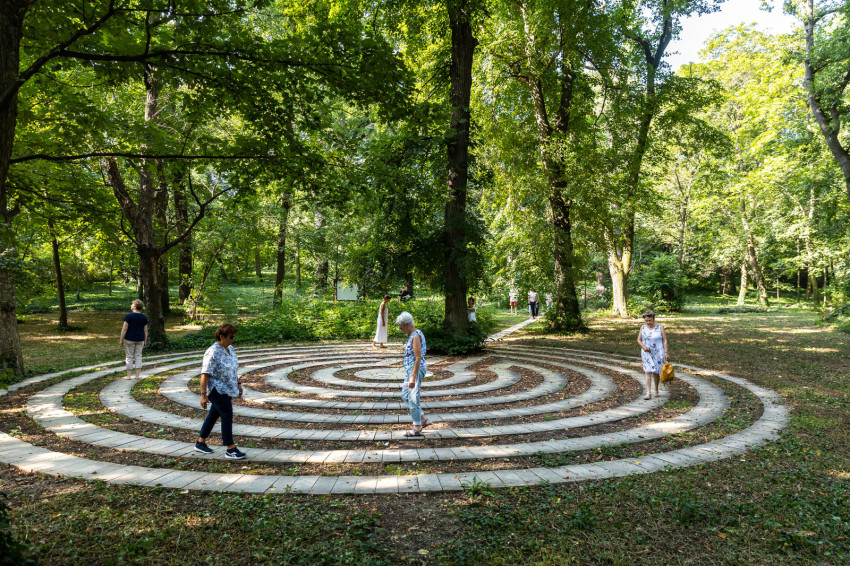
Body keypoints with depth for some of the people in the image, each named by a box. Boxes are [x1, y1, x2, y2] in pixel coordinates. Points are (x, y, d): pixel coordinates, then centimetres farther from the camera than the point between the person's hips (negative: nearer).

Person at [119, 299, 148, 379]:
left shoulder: (129, 316, -10)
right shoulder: (144, 317, 2)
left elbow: (124, 328, -11)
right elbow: (145, 330, 4)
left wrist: (121, 339, -5)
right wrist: (145, 341, 10)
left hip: (129, 339, -3)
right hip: (140, 340, 3)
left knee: (129, 357, 5)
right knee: (138, 356, 9)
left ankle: (129, 375, 8)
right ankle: (138, 375, 7)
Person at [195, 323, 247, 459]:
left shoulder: (230, 349, 5)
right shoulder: (213, 353, -21)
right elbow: (205, 374, -22)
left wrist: (238, 384, 19)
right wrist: (203, 395, -25)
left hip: (227, 389, 9)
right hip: (216, 390, -9)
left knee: (214, 415, 17)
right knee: (227, 416, -9)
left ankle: (200, 443, 32)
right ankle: (231, 450, -3)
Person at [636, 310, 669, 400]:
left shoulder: (660, 327, -4)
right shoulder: (643, 327, 2)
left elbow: (664, 340, -4)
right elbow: (639, 340, 7)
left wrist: (666, 352, -11)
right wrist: (643, 346, -12)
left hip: (658, 353, -1)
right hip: (647, 353, 1)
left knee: (656, 372, 9)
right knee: (648, 372, -7)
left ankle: (656, 390, 29)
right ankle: (648, 393, -10)